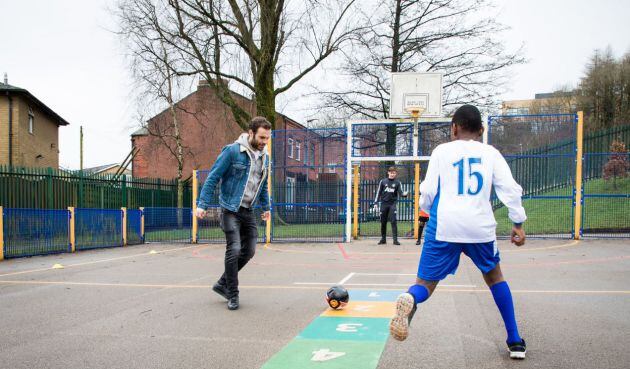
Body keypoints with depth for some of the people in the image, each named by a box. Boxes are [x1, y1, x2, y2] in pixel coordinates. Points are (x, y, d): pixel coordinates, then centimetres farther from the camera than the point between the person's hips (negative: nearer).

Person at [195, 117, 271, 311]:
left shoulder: (264, 156, 7)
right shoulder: (232, 151, -13)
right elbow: (213, 177, -10)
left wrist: (266, 207, 22)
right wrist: (203, 204, -13)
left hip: (248, 211, 7)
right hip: (230, 210, -6)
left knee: (249, 250, 5)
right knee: (234, 250, -11)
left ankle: (223, 284, 22)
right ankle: (232, 294, 4)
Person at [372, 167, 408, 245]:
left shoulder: (397, 183, 3)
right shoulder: (383, 181, 5)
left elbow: (400, 192, -4)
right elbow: (378, 192, 8)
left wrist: (404, 194, -27)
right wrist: (375, 202, 3)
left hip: (392, 204, -2)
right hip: (384, 204, 2)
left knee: (393, 222, -10)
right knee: (383, 222, 7)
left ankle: (395, 239, -10)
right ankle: (383, 239, 18)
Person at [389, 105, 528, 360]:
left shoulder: (441, 151, 8)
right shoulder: (491, 153, 11)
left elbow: (427, 193, 5)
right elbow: (510, 189, 3)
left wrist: (429, 211, 26)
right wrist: (518, 223, 8)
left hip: (443, 225, -1)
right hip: (480, 226, 2)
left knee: (425, 284, 3)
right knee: (494, 276, 26)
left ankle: (410, 300, -36)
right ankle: (515, 341, 28)